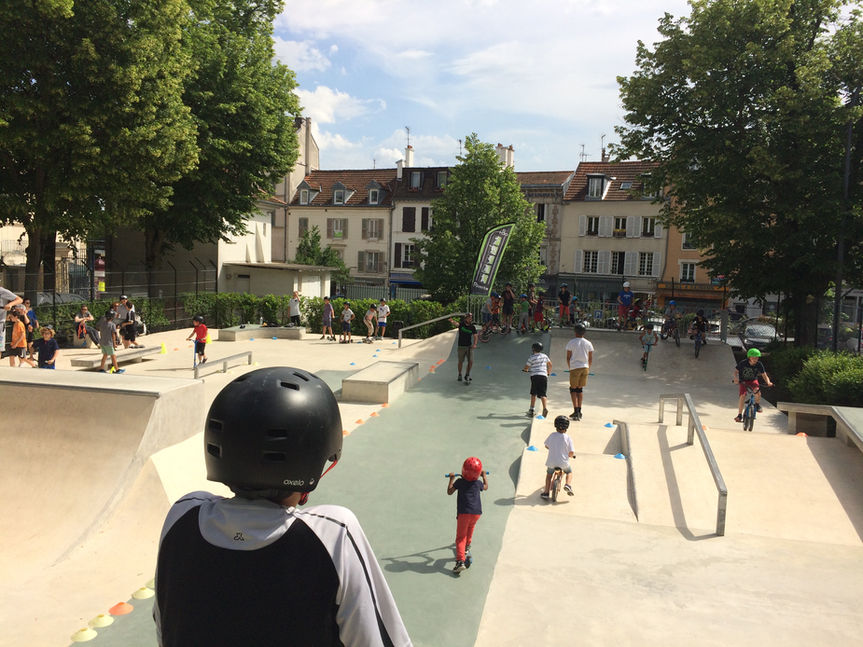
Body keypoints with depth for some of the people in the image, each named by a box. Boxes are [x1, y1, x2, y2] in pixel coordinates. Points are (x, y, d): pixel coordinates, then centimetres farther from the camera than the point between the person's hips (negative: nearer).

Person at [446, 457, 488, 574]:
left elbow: (449, 492, 1)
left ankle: (460, 561, -14)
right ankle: (467, 546, 52)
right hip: (477, 513, 4)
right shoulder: (478, 483, 4)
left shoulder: (459, 482, -6)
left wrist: (452, 479, 10)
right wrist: (484, 476, 41)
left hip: (463, 513, -4)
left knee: (460, 538, -2)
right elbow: (486, 487, 26)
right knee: (470, 529, 34)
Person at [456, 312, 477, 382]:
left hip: (469, 346, 2)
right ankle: (459, 375, 31)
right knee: (460, 362, 8)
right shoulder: (461, 324, -6)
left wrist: (475, 344, -24)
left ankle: (467, 375, 15)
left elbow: (475, 336, -6)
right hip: (461, 346, -1)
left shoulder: (472, 327, -1)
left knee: (471, 362, -6)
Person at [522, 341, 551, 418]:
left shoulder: (532, 357, -2)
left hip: (535, 376, -3)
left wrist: (526, 370, 24)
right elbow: (550, 364, 22)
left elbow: (526, 368, 1)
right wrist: (548, 372, 38)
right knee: (543, 394, -2)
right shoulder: (544, 356, 13)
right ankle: (545, 408, -24)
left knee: (533, 394, 11)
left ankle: (531, 409, 12)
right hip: (544, 376, 3)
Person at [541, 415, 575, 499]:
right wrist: (570, 455, 12)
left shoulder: (552, 435, -5)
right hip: (563, 462, -1)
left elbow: (546, 446, 9)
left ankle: (546, 492, 22)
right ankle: (568, 485, 4)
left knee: (549, 474, 27)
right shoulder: (568, 438, -11)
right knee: (569, 472, 28)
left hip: (551, 462, 2)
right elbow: (571, 452, -11)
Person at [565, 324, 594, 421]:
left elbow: (568, 357, -2)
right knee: (580, 389, 13)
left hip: (574, 367, -4)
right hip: (585, 367, 4)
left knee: (573, 389, 4)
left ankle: (576, 411, -7)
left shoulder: (571, 342, -3)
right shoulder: (588, 343, 7)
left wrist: (569, 368, 10)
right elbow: (590, 359, 8)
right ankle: (579, 411, 13)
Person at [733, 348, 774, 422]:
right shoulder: (743, 363, -20)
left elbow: (764, 375, -13)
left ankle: (757, 405, 2)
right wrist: (736, 378, -29)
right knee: (742, 395, -19)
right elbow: (736, 371, -11)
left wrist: (768, 382, -31)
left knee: (757, 391, -30)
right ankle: (739, 415, -10)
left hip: (753, 381, 1)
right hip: (743, 381, -1)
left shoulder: (759, 365, -15)